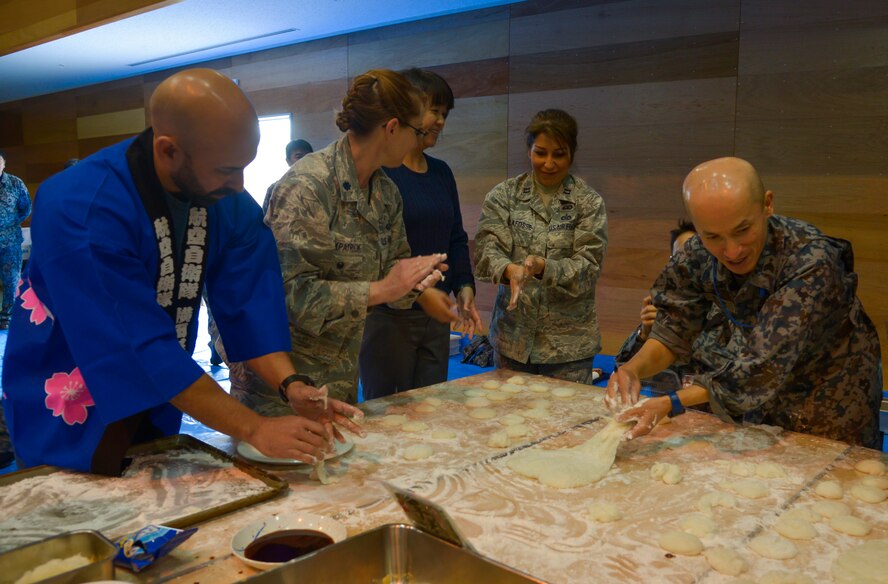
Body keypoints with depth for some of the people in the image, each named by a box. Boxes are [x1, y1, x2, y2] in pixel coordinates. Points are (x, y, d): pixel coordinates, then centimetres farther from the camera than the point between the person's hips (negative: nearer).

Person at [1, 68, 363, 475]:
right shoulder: (77, 209, -32)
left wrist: (290, 384, -28)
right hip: (71, 423, -5)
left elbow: (251, 302, -11)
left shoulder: (230, 203, -13)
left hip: (157, 409, 6)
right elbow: (141, 348, -34)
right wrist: (253, 429, -33)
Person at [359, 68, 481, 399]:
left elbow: (456, 239, 16)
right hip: (387, 313, -7)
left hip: (436, 315, 7)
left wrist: (464, 286, 1)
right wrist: (417, 291, -21)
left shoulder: (441, 173, 12)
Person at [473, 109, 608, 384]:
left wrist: (543, 267, -26)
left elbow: (589, 266, -8)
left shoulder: (589, 202, -1)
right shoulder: (504, 195, 3)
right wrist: (509, 269, -29)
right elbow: (485, 250, -7)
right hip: (512, 337, 2)